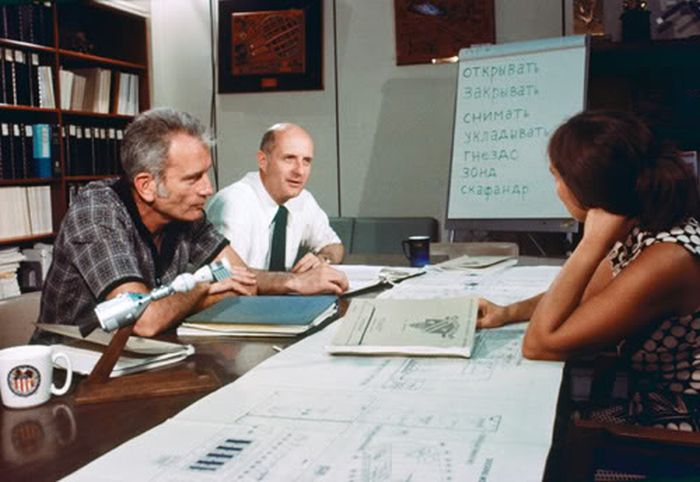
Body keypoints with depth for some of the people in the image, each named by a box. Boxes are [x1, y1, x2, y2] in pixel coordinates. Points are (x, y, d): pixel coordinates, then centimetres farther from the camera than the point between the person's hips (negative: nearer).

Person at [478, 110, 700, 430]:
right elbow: (582, 294, 15)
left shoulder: (668, 259, -29)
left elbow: (539, 344, -26)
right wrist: (509, 313, 3)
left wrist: (593, 241, -25)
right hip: (650, 409, 7)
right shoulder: (644, 229, -3)